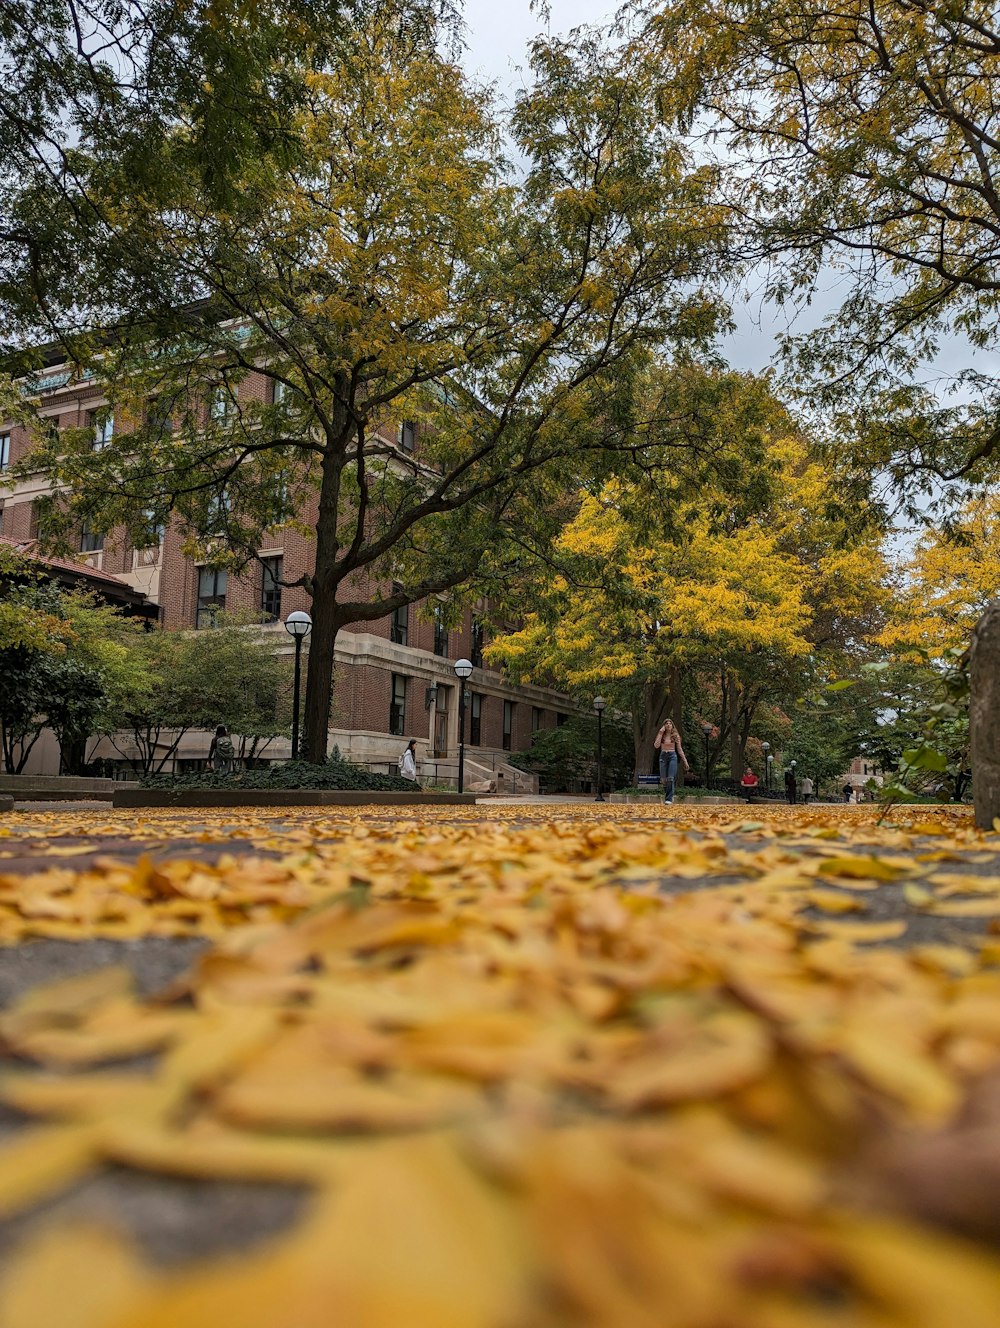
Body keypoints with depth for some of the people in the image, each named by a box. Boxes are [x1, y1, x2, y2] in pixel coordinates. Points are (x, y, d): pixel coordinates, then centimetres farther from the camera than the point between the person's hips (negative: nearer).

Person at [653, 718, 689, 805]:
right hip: (663, 756, 2)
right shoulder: (661, 735, 7)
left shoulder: (675, 736, 6)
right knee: (663, 779, 1)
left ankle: (669, 799, -10)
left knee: (670, 778, -14)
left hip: (672, 756, -2)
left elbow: (679, 749, 10)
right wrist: (661, 733, -9)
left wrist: (685, 761, 7)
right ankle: (669, 796, 21)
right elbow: (656, 745, -9)